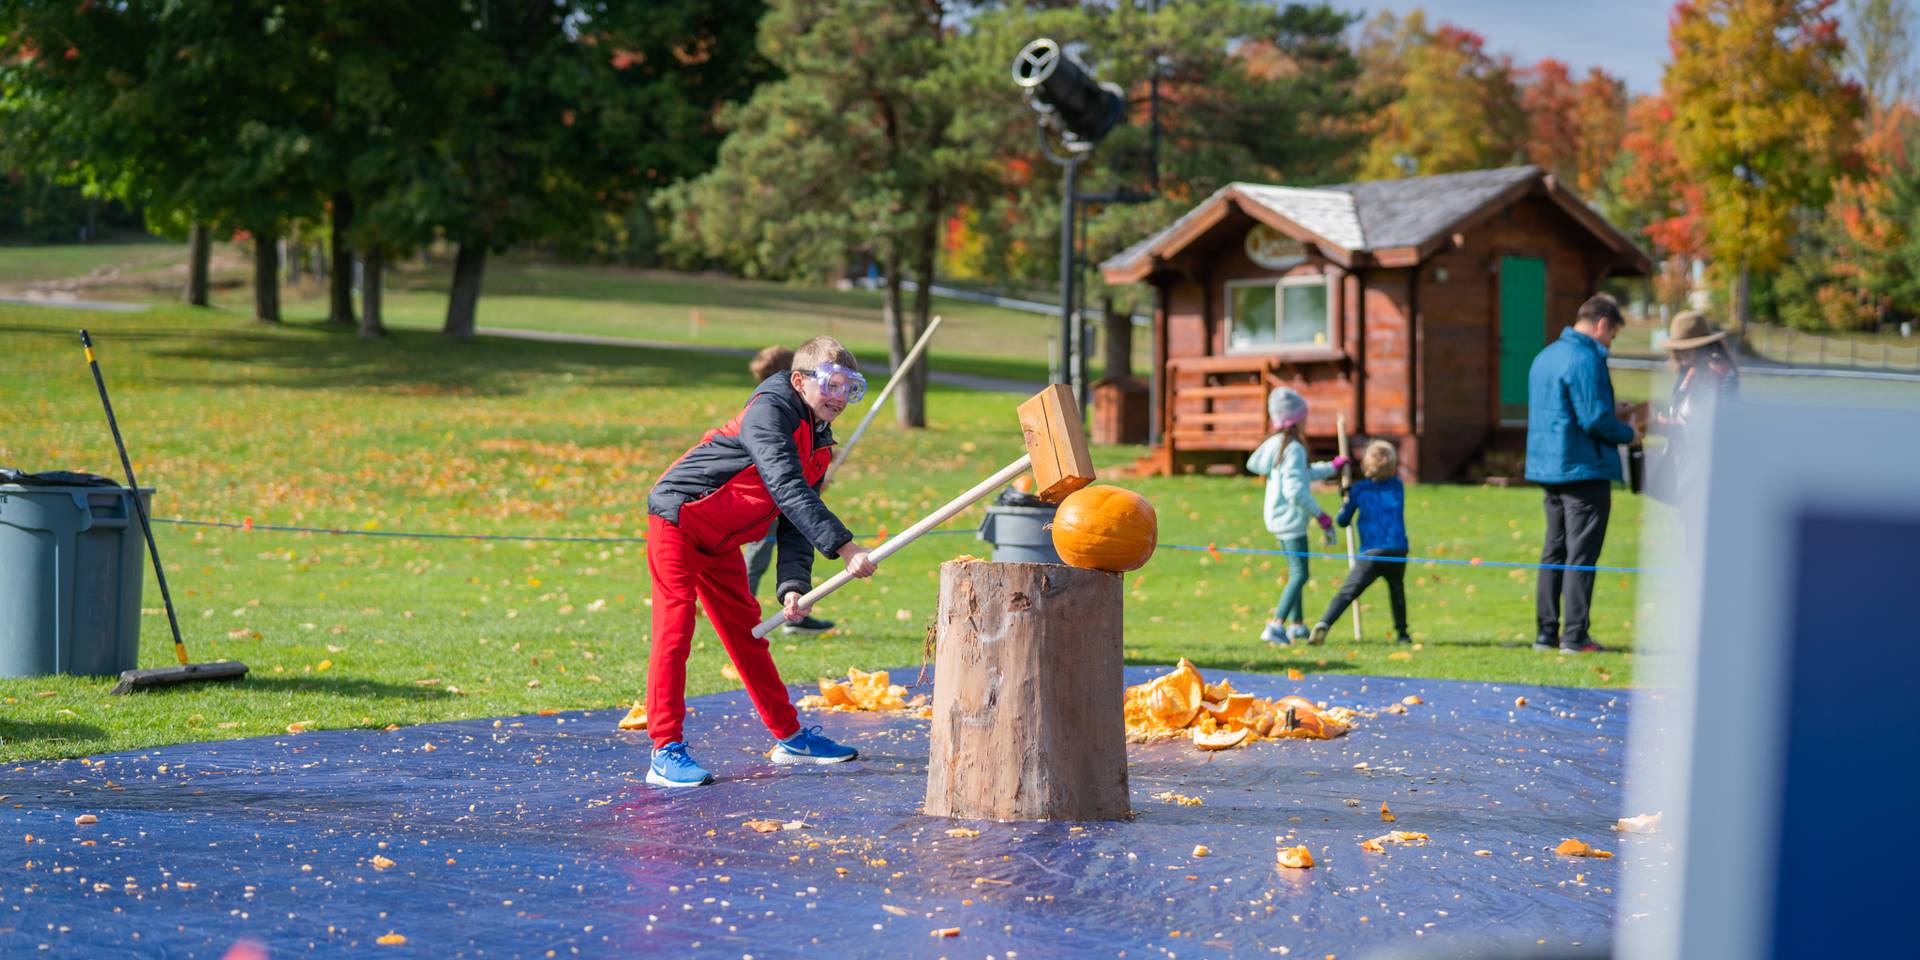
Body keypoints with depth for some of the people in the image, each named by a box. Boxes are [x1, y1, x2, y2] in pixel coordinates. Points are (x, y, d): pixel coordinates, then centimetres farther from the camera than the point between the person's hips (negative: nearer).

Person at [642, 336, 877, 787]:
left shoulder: (821, 447, 6)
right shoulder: (770, 410, -22)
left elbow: (794, 525, 2)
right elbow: (787, 489, -34)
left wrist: (793, 586, -15)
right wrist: (843, 546, -40)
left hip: (721, 543, 9)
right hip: (677, 519, -9)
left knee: (747, 633, 16)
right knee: (675, 629, -14)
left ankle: (789, 736, 26)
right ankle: (667, 752, -15)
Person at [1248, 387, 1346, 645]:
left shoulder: (1275, 444, 9)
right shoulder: (1294, 449, -19)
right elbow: (1295, 490, -25)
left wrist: (1330, 468, 33)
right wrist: (1320, 515, -17)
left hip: (1278, 518, 10)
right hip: (1291, 520, -10)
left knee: (1296, 573, 20)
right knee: (1299, 575, -9)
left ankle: (1297, 625, 28)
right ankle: (1275, 627, -17)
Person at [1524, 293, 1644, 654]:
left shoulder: (1545, 356, 14)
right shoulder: (1585, 359, -16)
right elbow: (1595, 420, -20)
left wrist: (1610, 412, 20)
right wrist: (1628, 434, -3)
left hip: (1548, 470, 9)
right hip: (1583, 471, -9)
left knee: (1554, 552, 13)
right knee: (1581, 554, -4)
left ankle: (1546, 632, 14)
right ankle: (1575, 635, -4)